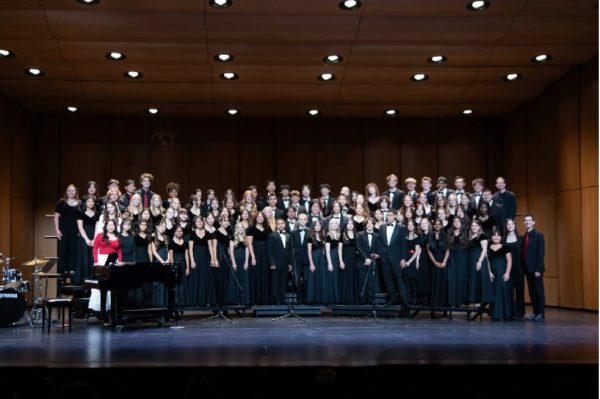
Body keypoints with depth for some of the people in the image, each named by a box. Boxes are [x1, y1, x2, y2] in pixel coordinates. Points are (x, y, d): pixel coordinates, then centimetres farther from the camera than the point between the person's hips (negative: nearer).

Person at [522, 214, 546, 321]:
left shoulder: (538, 235, -6)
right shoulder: (524, 237, 13)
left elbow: (541, 253, -12)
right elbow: (524, 253, 12)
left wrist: (538, 269, -18)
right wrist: (523, 268, 6)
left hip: (536, 269, -6)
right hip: (527, 268, 6)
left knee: (539, 291, -2)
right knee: (532, 292, 8)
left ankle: (541, 314, 2)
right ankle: (535, 313, 14)